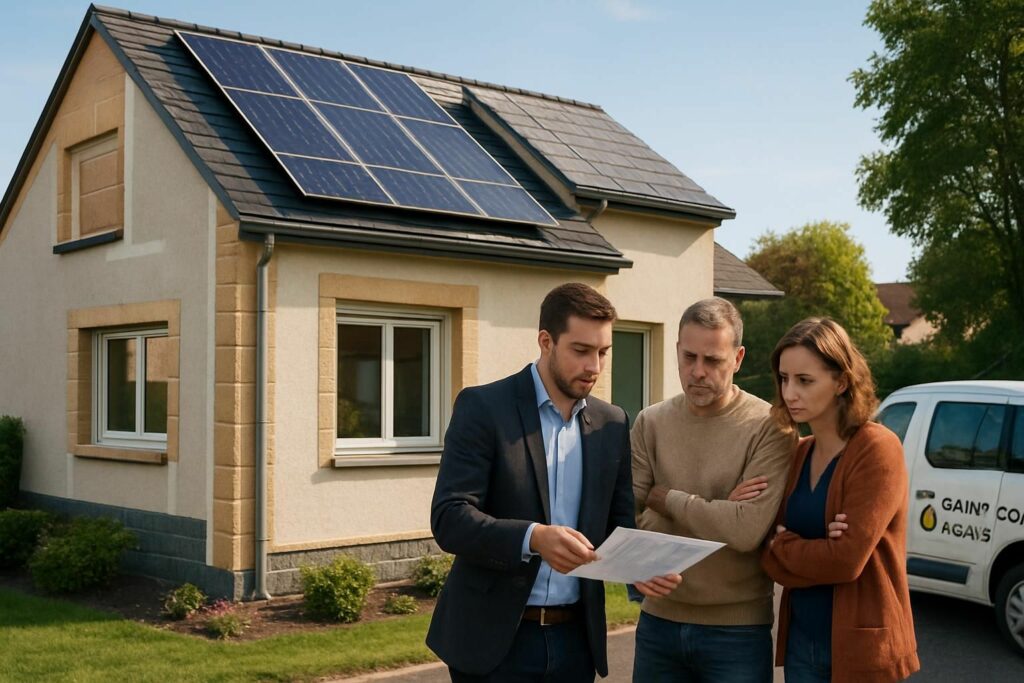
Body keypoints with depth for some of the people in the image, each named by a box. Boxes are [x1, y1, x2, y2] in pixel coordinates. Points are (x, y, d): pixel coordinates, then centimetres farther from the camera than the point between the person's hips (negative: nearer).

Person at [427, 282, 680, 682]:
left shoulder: (612, 423, 6)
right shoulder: (483, 408, -8)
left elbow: (620, 522, 10)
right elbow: (448, 519, -15)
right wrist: (533, 538, -30)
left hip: (576, 637, 5)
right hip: (493, 637, -4)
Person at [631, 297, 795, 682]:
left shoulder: (769, 427, -10)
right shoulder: (651, 423, 2)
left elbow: (747, 530, -21)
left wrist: (664, 498, -10)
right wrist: (717, 511, -15)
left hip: (737, 630, -3)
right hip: (658, 621, 3)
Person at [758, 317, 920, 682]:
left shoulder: (877, 449, -14)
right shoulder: (797, 453, 6)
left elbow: (846, 559, -22)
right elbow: (775, 561, 3)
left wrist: (782, 546, -7)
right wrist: (813, 549, -16)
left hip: (861, 650, -6)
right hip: (800, 643, 6)